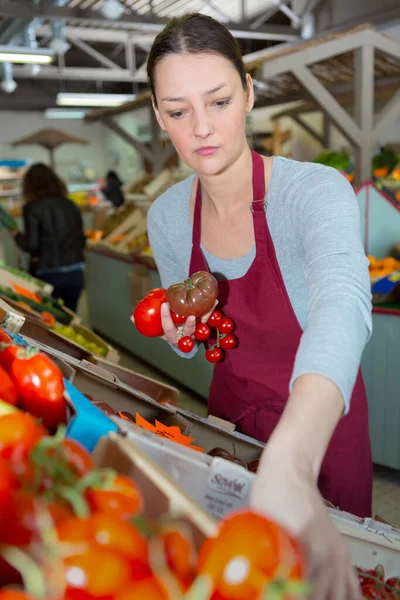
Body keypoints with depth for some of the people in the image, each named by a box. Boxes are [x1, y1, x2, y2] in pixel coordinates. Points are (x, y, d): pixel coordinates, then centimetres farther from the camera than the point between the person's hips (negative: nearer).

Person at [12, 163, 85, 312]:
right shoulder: (71, 205, 6)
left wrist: (16, 235, 7)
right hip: (75, 272, 4)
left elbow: (32, 246, -11)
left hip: (48, 275, -4)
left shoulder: (32, 208, -8)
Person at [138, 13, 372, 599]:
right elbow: (193, 338, 4)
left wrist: (288, 469, -65)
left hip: (319, 422, -3)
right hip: (230, 410, 4)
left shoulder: (315, 191, -27)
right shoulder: (166, 217, -10)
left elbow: (341, 305, -48)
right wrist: (182, 333, -21)